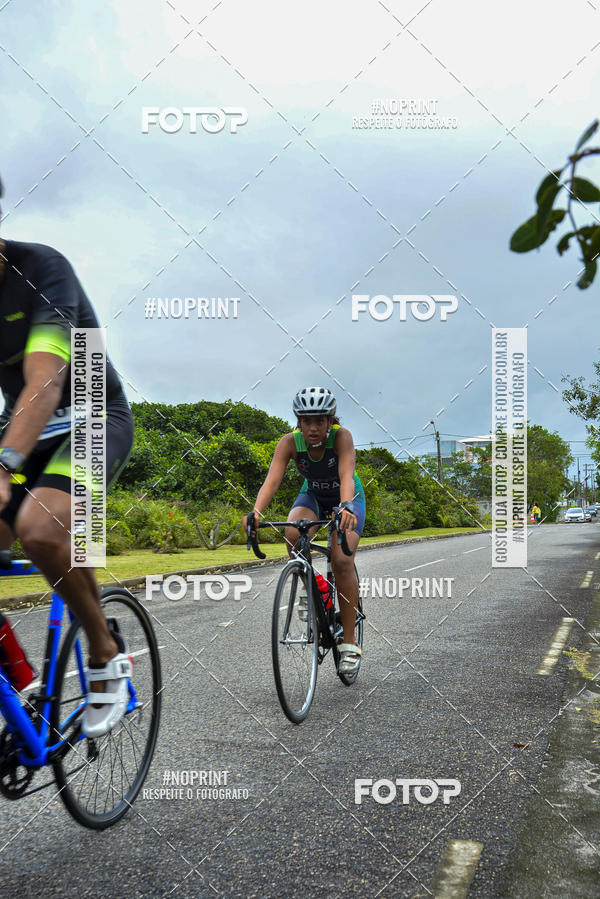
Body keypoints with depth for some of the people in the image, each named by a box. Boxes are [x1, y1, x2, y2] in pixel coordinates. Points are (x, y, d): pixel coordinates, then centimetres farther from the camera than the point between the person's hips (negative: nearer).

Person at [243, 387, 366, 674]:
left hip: (347, 498, -2)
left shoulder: (341, 436, -30)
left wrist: (346, 507, -64)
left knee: (341, 560, -23)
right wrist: (256, 511, -54)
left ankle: (349, 643, -12)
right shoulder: (290, 442, -24)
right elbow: (272, 479, -36)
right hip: (313, 495, 2)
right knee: (293, 535, -31)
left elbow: (347, 475, -44)